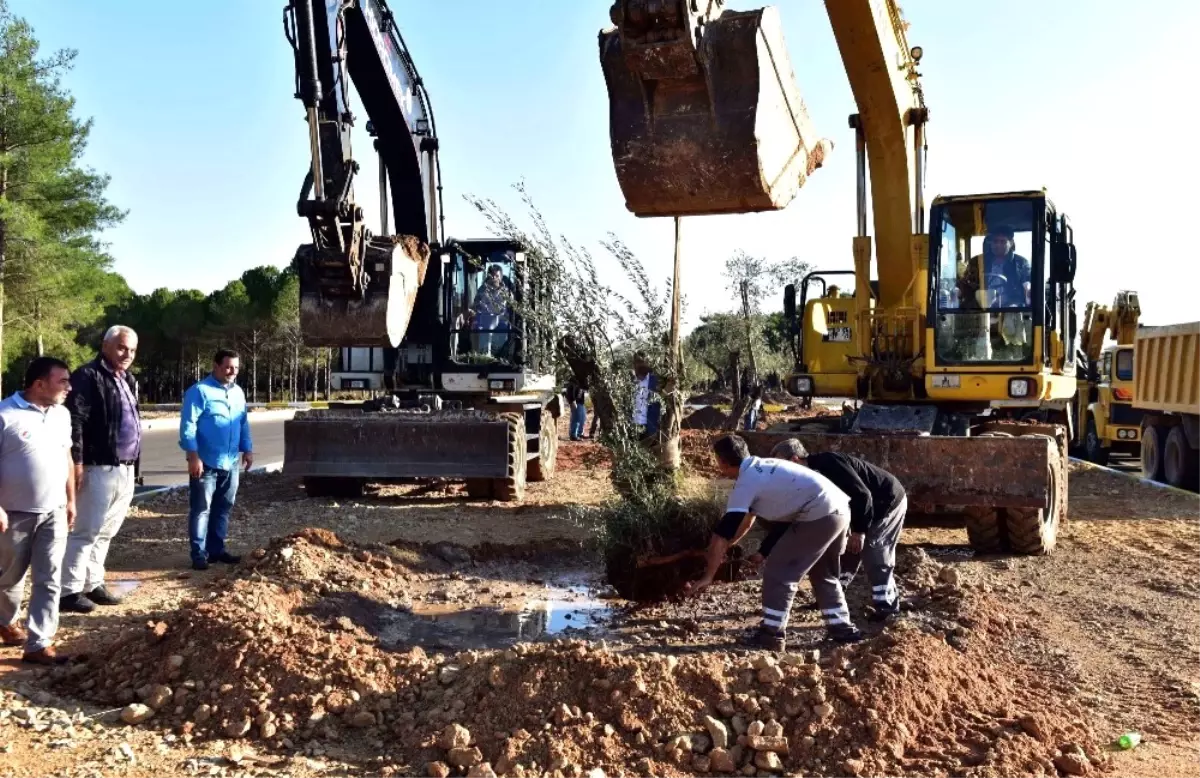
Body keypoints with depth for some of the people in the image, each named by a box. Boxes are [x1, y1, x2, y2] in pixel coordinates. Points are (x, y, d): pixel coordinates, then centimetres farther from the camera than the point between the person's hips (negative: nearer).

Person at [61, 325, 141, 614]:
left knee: (105, 532, 15)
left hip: (126, 470, 9)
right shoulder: (87, 376, -10)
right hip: (99, 469, -9)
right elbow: (75, 422, -17)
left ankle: (93, 585, 24)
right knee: (86, 531, -4)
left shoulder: (128, 380, 17)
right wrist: (77, 462, -22)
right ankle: (69, 591, 3)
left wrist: (135, 465, 20)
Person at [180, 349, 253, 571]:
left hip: (230, 463, 7)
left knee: (223, 508, 13)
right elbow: (188, 425, -15)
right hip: (206, 463, -7)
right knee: (201, 509, -2)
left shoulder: (238, 392, 12)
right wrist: (193, 456, -20)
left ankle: (216, 549, 22)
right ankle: (199, 554, 2)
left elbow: (244, 423, 20)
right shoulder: (199, 391, -11)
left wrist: (247, 449, 15)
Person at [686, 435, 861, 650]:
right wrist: (725, 548, 35)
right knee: (824, 573, 26)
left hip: (819, 516, -9)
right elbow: (748, 516, 32)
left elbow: (723, 531, -9)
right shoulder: (760, 469, 20)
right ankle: (842, 627, 31)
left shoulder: (746, 482, -7)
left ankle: (771, 635, 5)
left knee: (778, 572, 1)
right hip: (840, 509, 9)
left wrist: (708, 575, -5)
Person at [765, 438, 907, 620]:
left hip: (888, 502, -9)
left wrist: (859, 530, -25)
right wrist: (764, 551, -3)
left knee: (876, 558, -7)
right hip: (868, 508, 9)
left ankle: (886, 605, 5)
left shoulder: (829, 463, -30)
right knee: (847, 553, 11)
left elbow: (862, 494, -32)